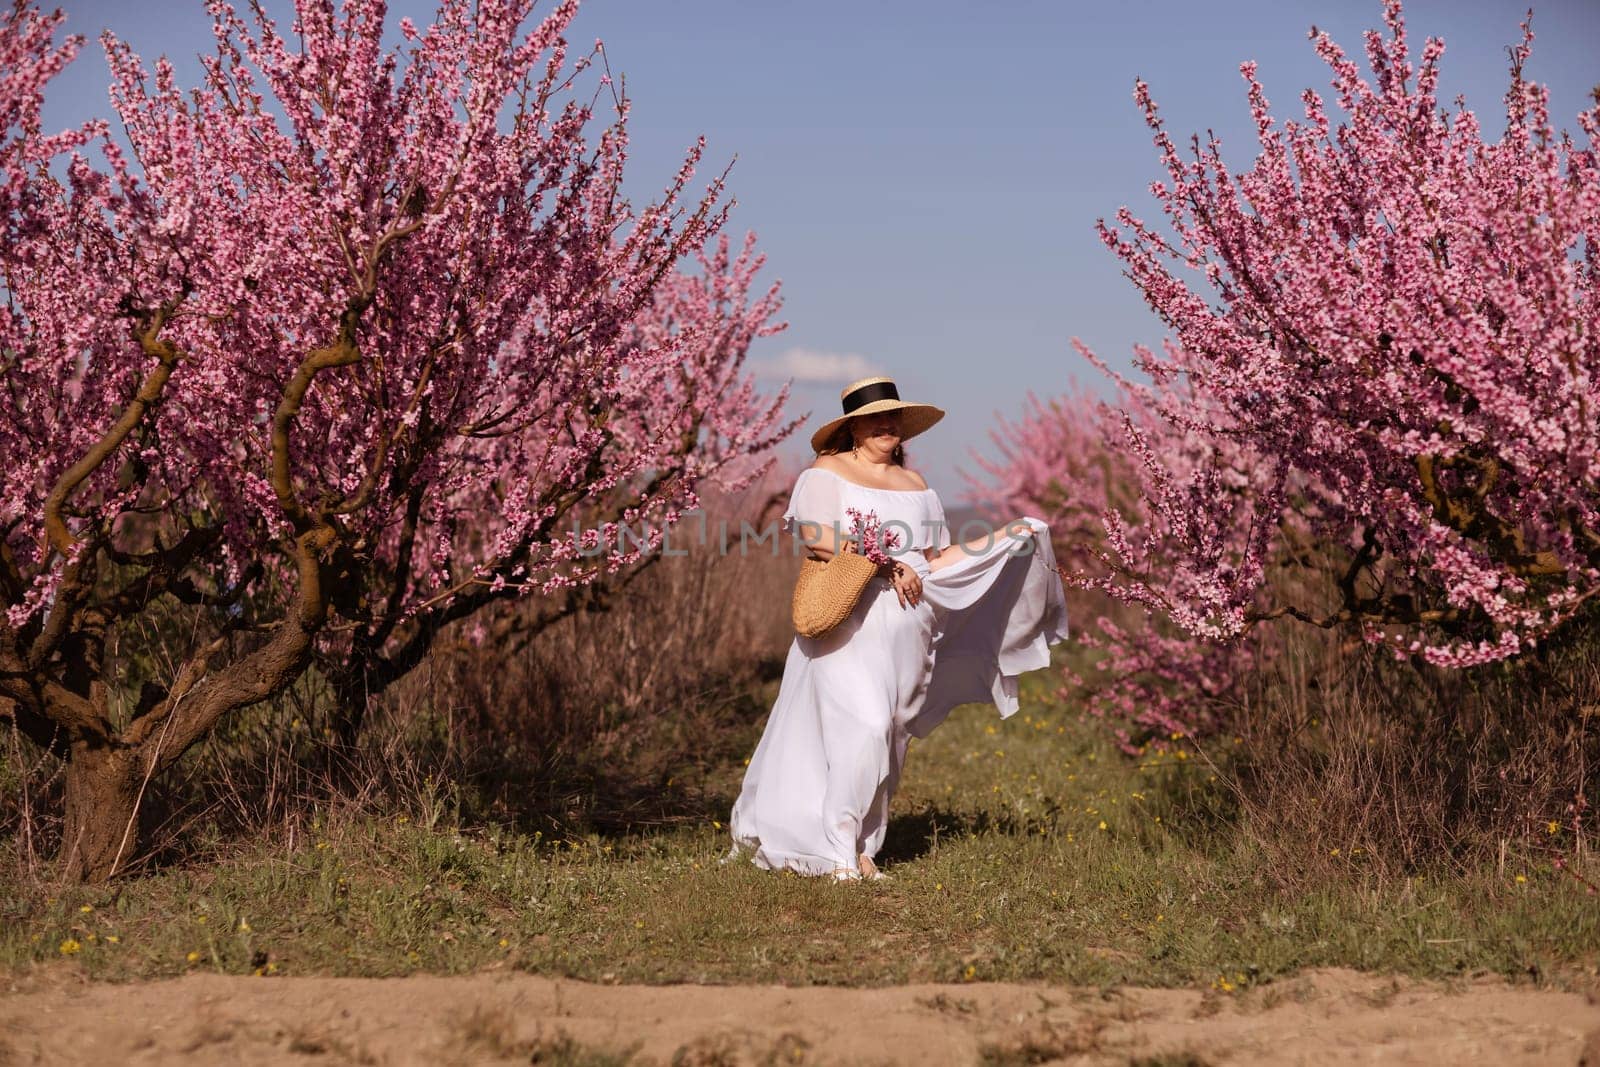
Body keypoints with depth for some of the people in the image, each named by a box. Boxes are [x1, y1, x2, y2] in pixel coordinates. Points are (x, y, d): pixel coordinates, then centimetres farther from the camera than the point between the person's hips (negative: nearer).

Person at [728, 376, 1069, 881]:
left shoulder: (916, 484, 20)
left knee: (888, 741, 4)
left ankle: (860, 847, 9)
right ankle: (840, 848, -15)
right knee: (865, 727, -20)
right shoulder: (827, 474, 2)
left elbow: (937, 559, 21)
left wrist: (1007, 540, 13)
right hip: (850, 625, -6)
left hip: (905, 631, 6)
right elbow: (817, 537, -14)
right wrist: (888, 563, -17)